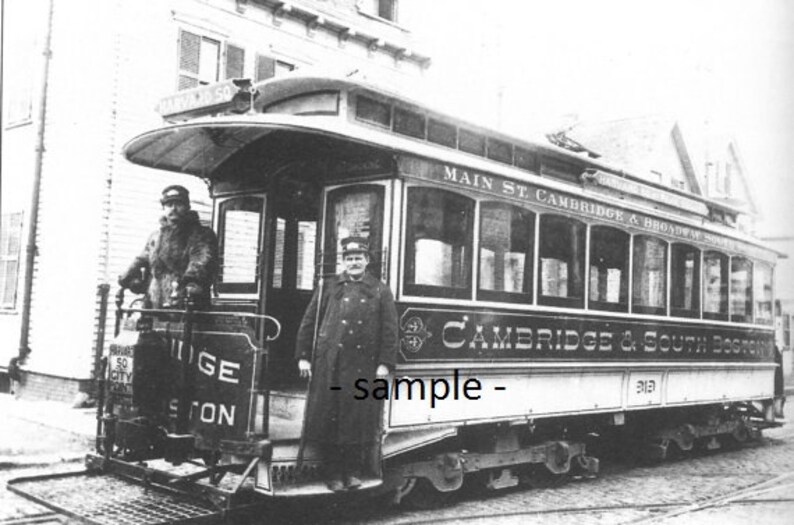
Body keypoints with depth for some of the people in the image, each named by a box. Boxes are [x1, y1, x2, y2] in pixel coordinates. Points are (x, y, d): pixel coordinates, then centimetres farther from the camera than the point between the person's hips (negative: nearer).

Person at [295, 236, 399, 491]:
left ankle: (354, 472, 18)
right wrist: (303, 356, 2)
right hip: (329, 364, 0)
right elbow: (309, 323, 8)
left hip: (364, 365, 0)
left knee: (360, 419, 3)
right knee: (329, 418, 2)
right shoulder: (329, 287, 9)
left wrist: (385, 363, -4)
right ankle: (333, 473, 14)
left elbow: (389, 330, 3)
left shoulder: (380, 291, 8)